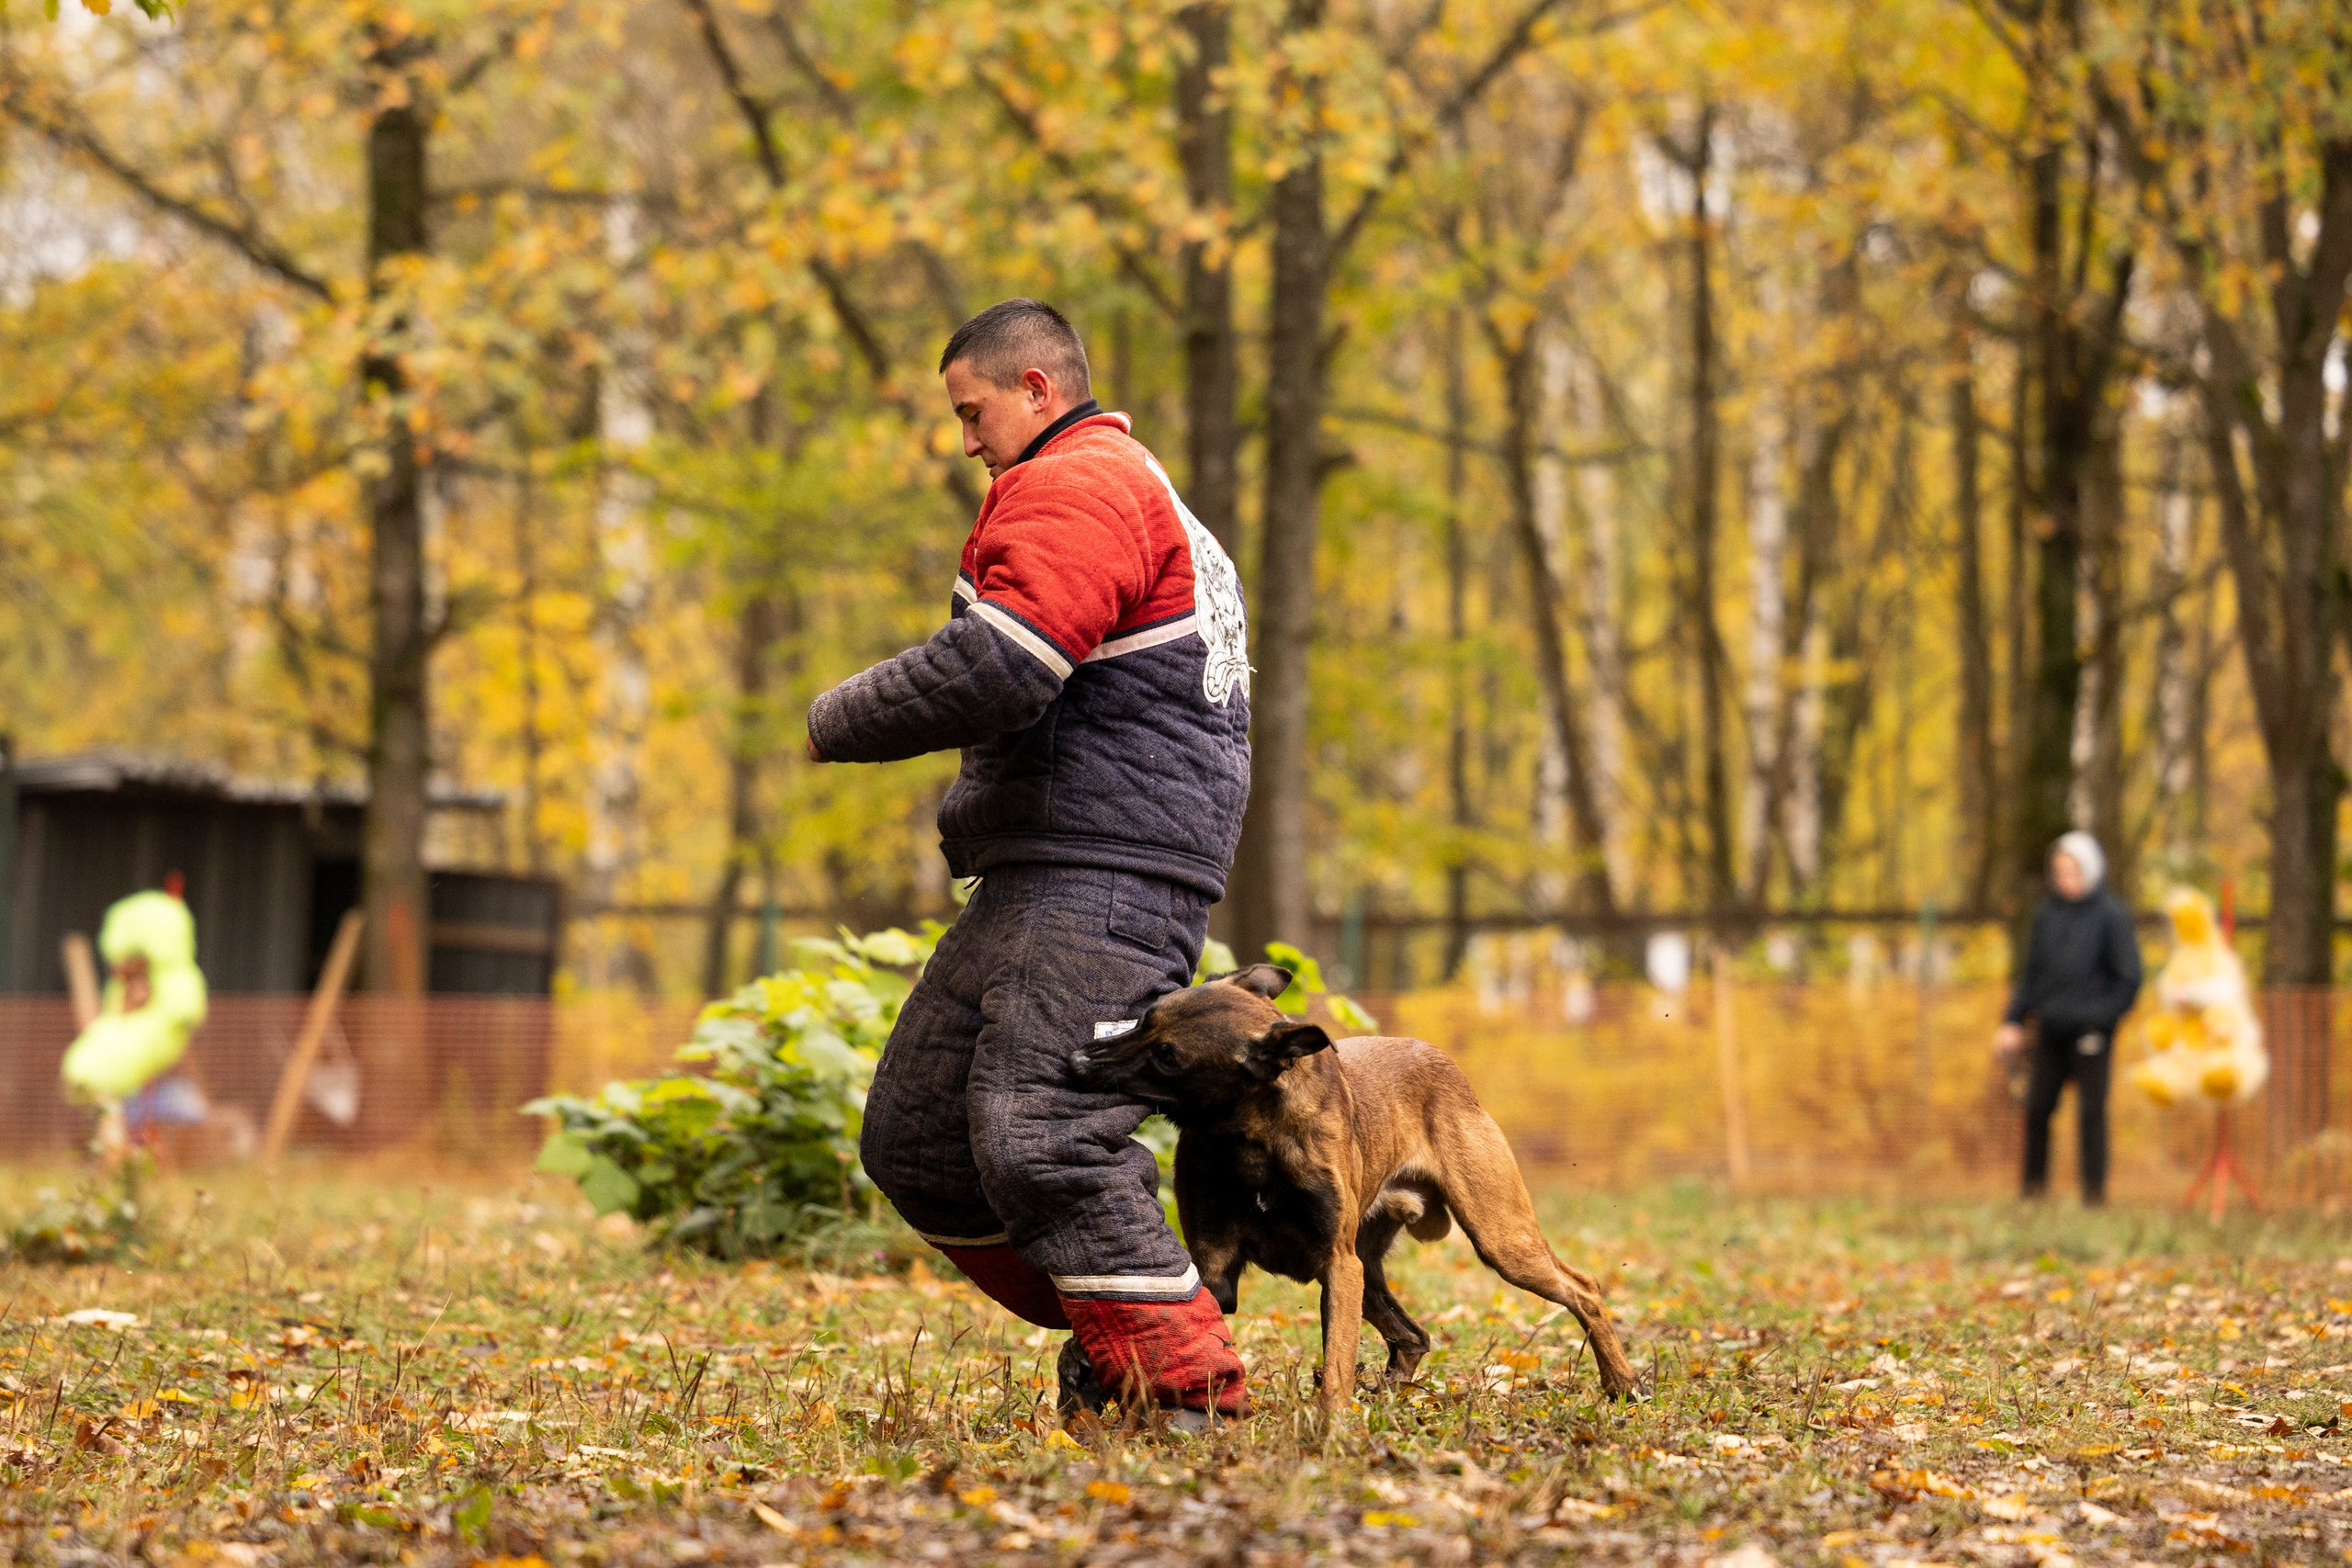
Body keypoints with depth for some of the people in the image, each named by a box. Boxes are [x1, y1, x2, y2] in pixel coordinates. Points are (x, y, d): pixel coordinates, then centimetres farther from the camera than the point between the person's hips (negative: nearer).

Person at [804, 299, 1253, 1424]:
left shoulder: (1073, 488, -8)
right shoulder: (1138, 493, 28)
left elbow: (995, 669, -22)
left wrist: (840, 722, -7)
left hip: (1107, 877, -11)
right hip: (1043, 880, 11)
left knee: (1040, 1140, -21)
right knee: (914, 1139, 8)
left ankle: (1191, 1392, -19)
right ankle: (1112, 1330, 14)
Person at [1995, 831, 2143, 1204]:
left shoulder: (2111, 915, -5)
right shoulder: (2047, 914, 9)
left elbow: (2128, 979, -5)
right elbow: (2032, 974, 15)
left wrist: (2101, 1017, -15)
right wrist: (2014, 1020, 6)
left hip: (2091, 1030, -5)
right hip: (2051, 1032, 5)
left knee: (2091, 1110, -3)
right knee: (2037, 1107, 5)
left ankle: (2094, 1188, 4)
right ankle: (2034, 1184, 16)